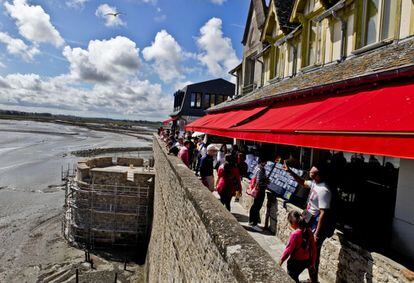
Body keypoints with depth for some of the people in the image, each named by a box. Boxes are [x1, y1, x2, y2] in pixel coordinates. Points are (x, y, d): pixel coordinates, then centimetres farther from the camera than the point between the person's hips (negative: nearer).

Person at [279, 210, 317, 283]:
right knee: (295, 277, 26)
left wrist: (282, 259, -3)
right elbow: (313, 248, 2)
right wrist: (312, 263, 13)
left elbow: (289, 249, -18)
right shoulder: (309, 232, -6)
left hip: (296, 261, -7)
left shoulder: (295, 234, -26)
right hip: (306, 261, 7)